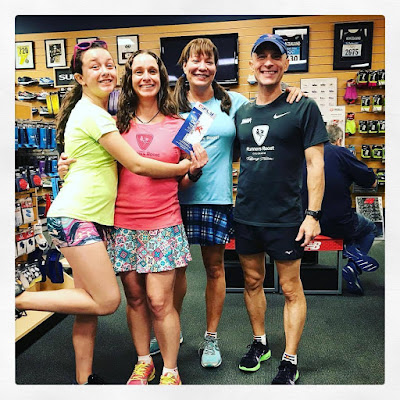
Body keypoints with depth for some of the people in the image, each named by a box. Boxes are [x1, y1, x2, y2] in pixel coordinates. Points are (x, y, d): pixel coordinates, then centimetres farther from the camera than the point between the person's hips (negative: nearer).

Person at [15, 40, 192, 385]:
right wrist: (183, 167, -3)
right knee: (106, 301, -6)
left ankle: (85, 379, 21)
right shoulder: (92, 114, -12)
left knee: (90, 303, 10)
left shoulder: (97, 113, 17)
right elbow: (136, 164, -14)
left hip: (90, 217, 9)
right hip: (75, 217, -9)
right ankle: (19, 297, 4)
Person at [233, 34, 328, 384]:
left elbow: (315, 163, -8)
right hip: (246, 216, 5)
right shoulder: (242, 113, 10)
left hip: (285, 217, -5)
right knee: (252, 282, 16)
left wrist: (313, 215, -13)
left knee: (291, 289, 7)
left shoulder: (303, 108, -4)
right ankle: (260, 343, 36)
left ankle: (290, 361, 23)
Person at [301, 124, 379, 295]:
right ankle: (353, 268, 8)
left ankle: (350, 248, 7)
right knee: (371, 228, 28)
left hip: (308, 222, 6)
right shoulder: (341, 153, -12)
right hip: (338, 225, -5)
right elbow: (372, 182, -6)